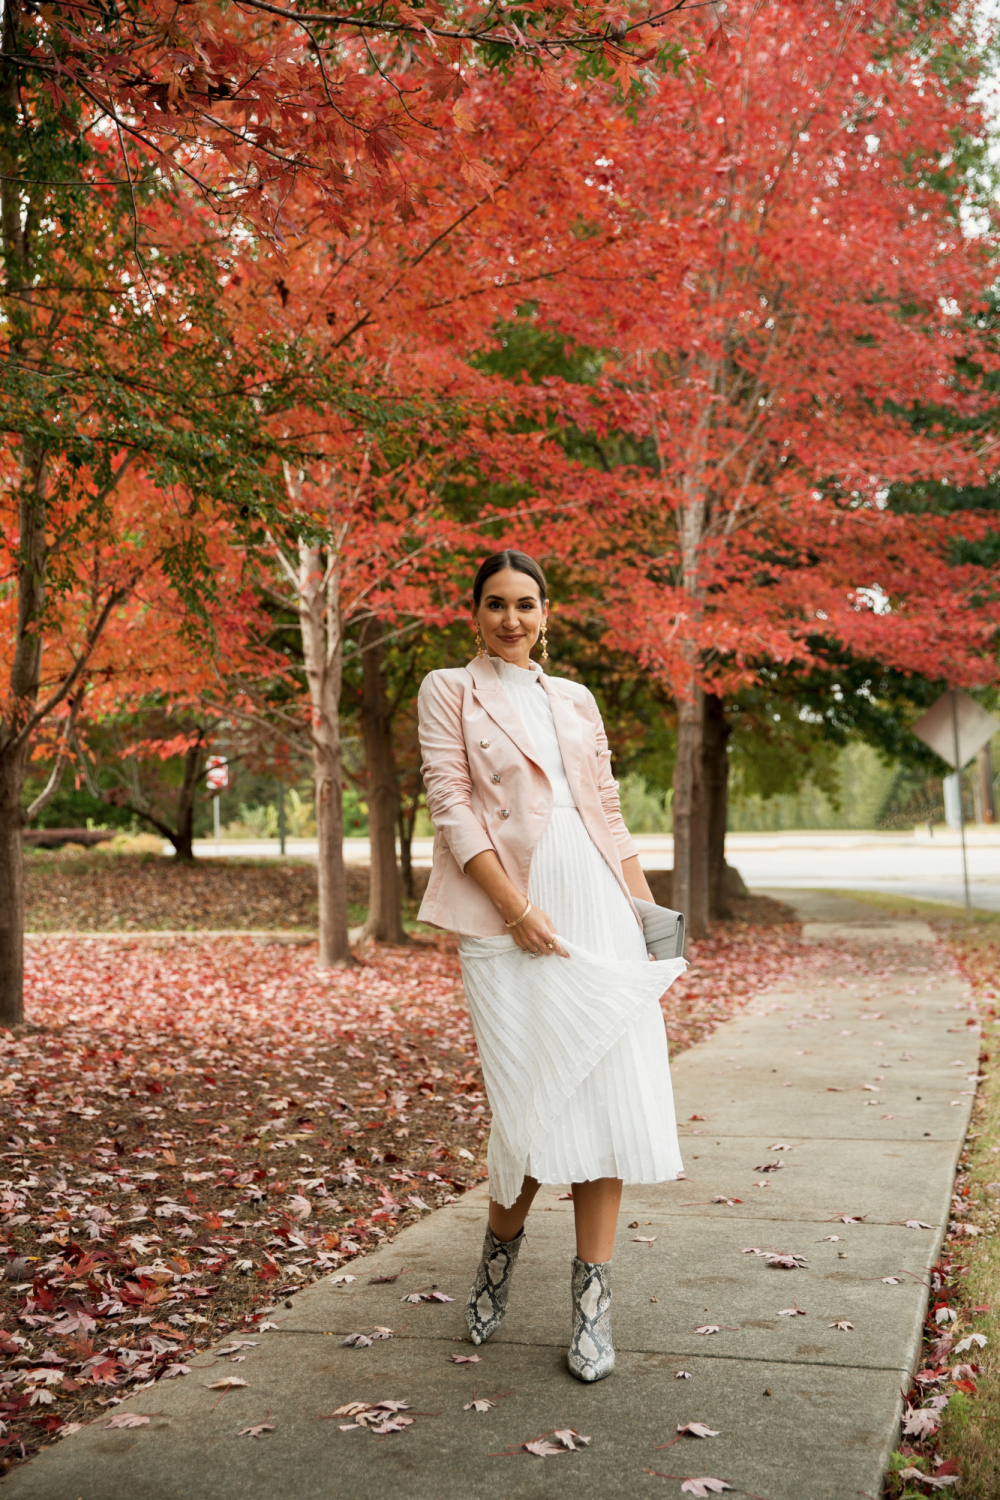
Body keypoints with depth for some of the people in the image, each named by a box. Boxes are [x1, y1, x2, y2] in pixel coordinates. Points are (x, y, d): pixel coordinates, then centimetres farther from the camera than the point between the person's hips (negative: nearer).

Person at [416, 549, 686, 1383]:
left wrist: (651, 910, 9)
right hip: (509, 912, -4)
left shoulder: (577, 700, 20)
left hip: (600, 904, 4)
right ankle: (502, 1247, 24)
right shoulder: (449, 692, 7)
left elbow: (609, 811, 19)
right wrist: (516, 906, -14)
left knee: (610, 1089, -3)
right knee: (534, 1100, -6)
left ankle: (593, 1298, 6)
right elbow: (451, 807, -3)